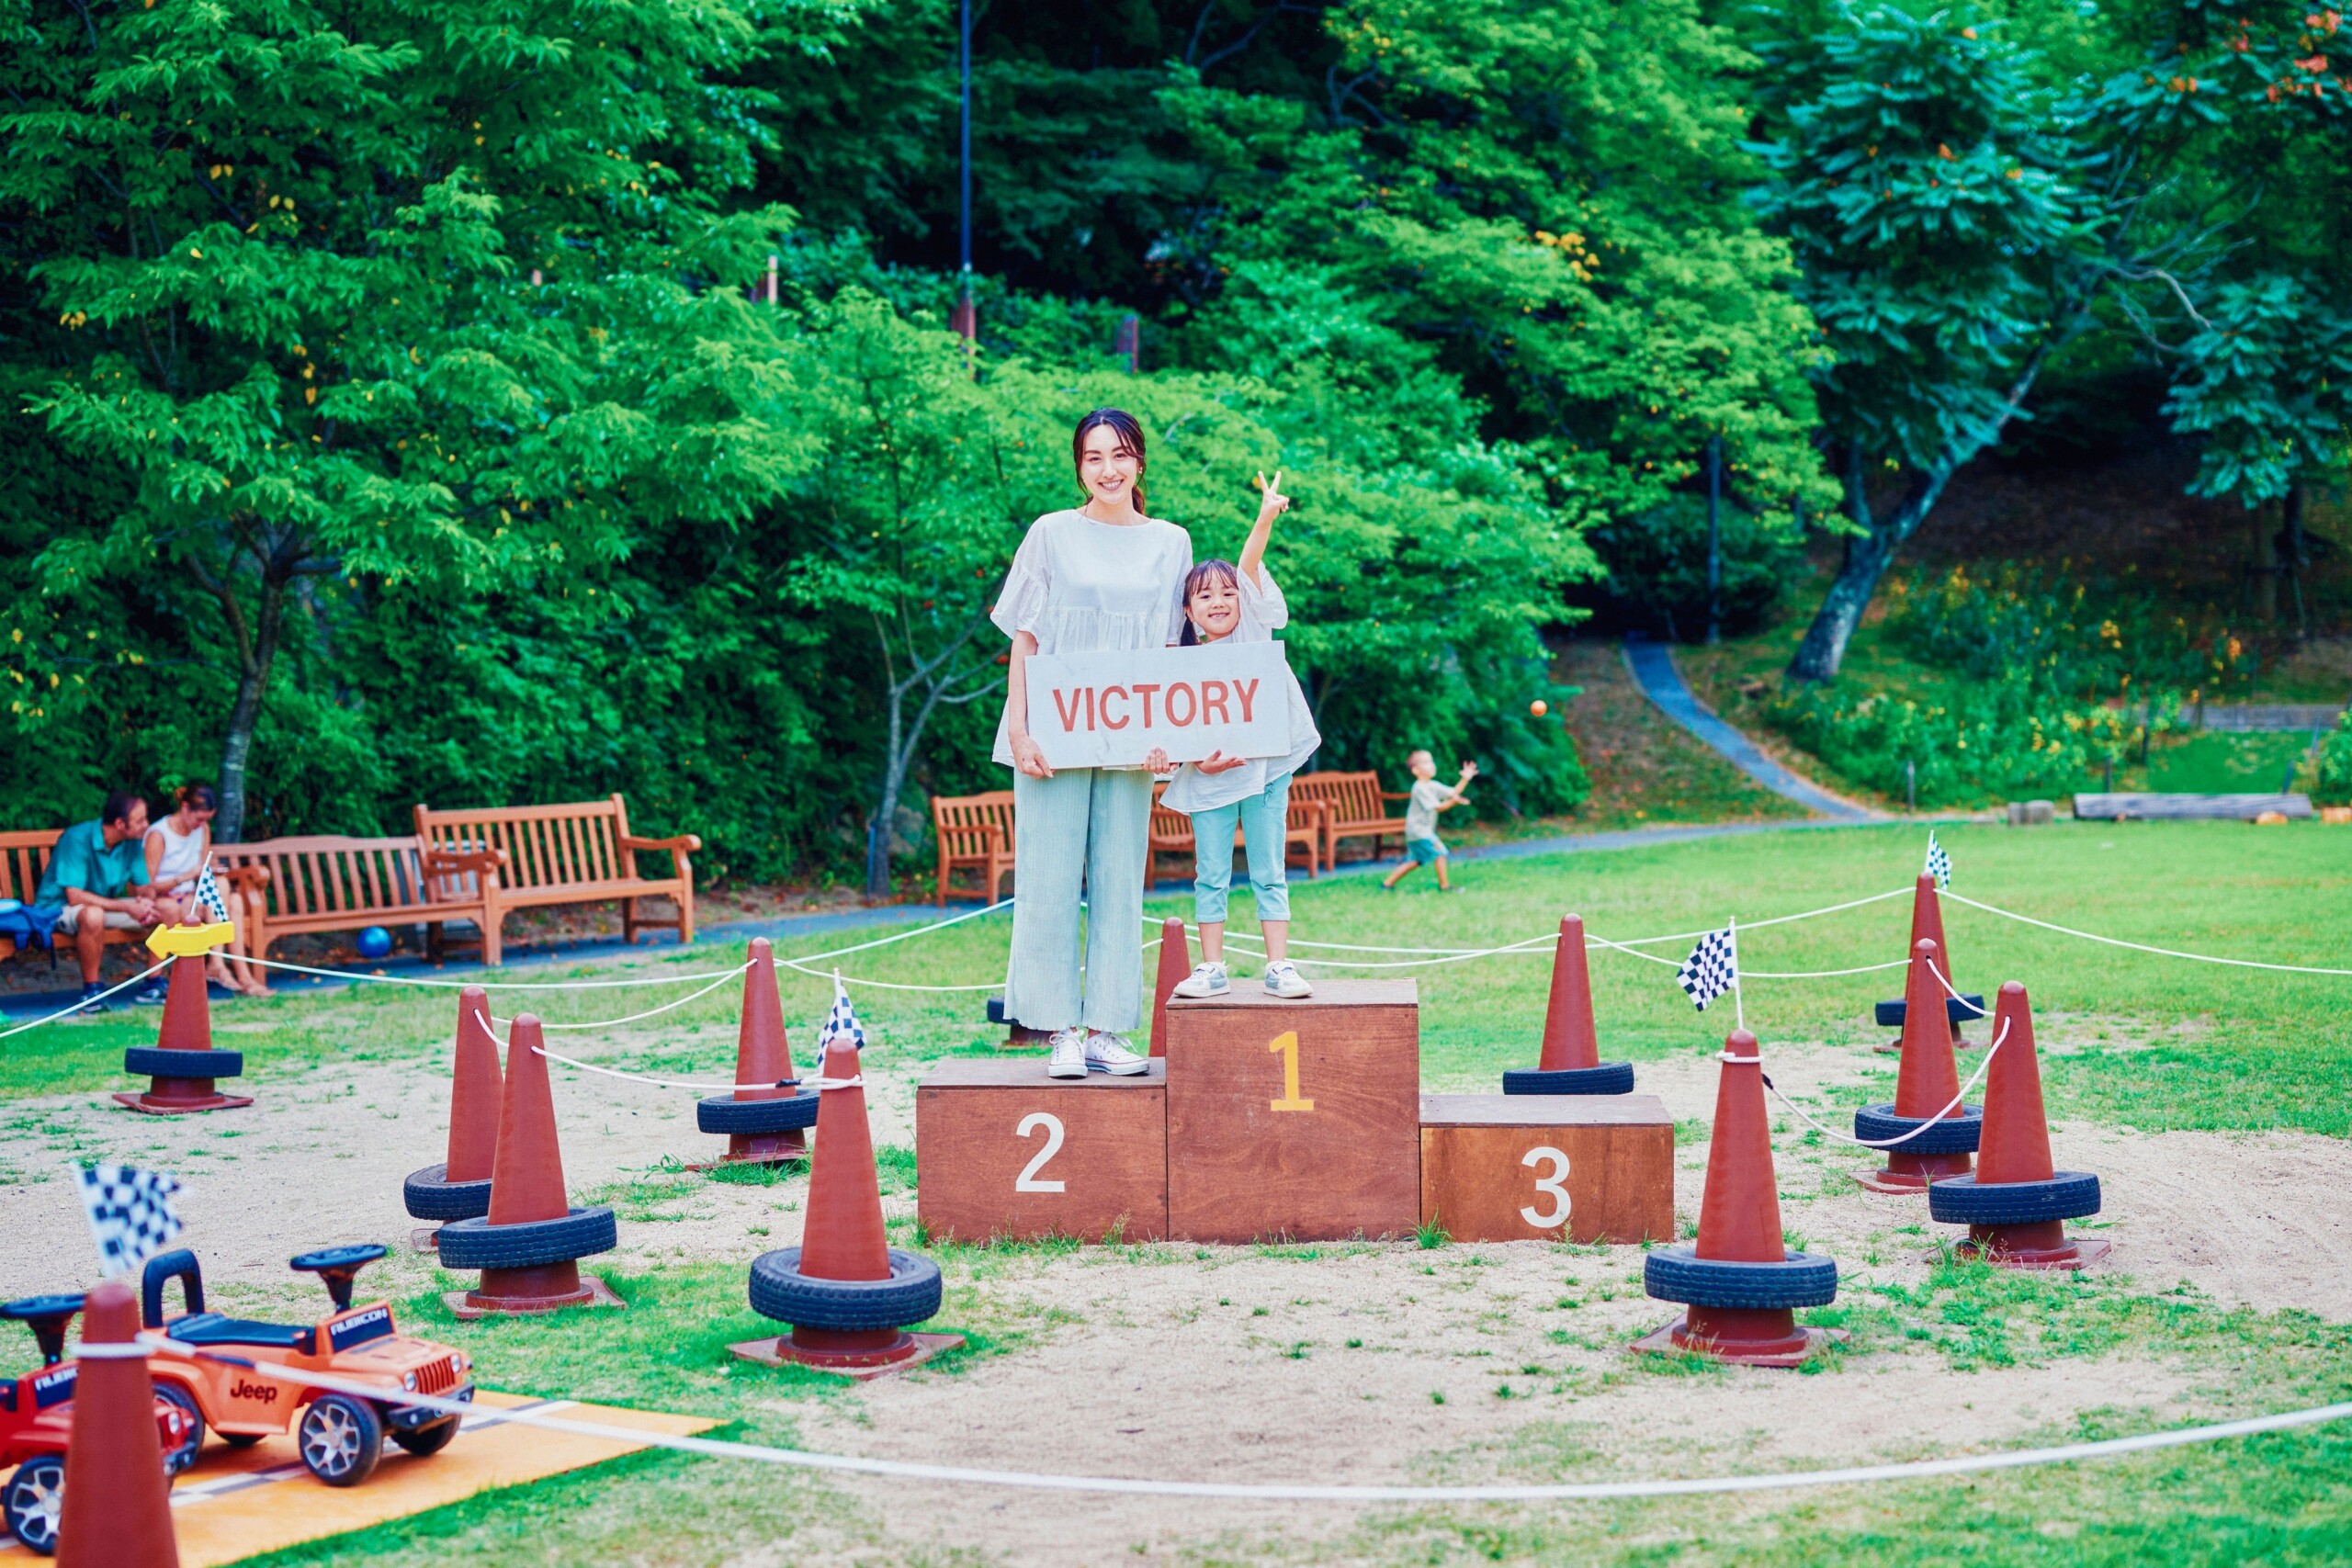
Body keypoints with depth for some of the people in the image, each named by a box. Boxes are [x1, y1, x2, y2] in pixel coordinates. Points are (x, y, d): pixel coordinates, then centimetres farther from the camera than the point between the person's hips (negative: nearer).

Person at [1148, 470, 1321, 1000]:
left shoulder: (1255, 630, 2)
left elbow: (1249, 569, -12)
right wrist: (1192, 757, -22)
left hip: (1265, 769, 0)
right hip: (1211, 777, 0)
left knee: (1270, 875, 4)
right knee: (1211, 876, 4)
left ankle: (1279, 966, 6)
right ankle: (1212, 968, 10)